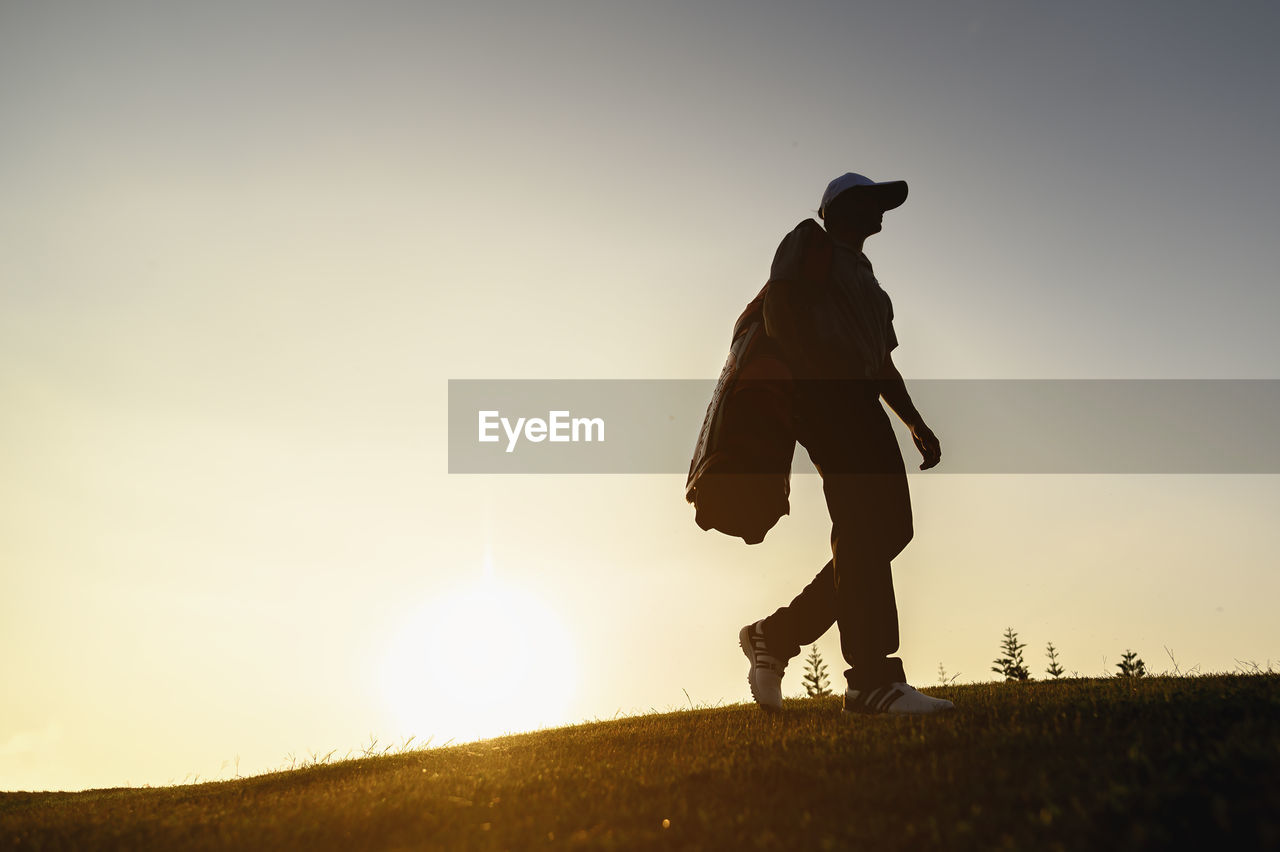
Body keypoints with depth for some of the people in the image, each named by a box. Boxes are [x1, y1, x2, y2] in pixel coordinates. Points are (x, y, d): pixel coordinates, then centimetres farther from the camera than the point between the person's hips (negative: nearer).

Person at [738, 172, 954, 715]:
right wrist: (820, 371, -19)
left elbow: (884, 364, 29)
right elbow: (778, 309, -9)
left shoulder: (868, 283, 33)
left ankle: (774, 636, 8)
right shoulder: (810, 244, 8)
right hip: (823, 392, -9)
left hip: (860, 403, 9)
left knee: (891, 527, 1)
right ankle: (873, 681, -21)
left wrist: (916, 424, 18)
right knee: (862, 529, -18)